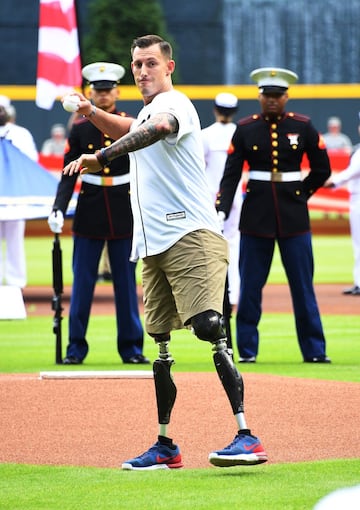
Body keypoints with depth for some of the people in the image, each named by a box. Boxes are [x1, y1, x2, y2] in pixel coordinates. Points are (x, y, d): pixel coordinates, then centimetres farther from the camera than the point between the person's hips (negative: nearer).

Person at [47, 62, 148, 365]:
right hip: (89, 212, 0)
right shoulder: (80, 129, 3)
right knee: (82, 283, 1)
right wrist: (59, 208, -12)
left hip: (125, 212, 0)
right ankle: (76, 347, 8)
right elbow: (69, 175, 2)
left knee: (126, 283, 4)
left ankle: (131, 347, 10)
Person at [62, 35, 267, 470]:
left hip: (191, 237, -10)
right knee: (159, 343, 12)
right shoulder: (147, 111, 21)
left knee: (208, 327, -21)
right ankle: (165, 446, 20)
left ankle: (246, 437, -29)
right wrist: (92, 113, 26)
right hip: (154, 246, 10)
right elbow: (130, 131, 44)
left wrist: (101, 157, -42)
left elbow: (155, 129, -32)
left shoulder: (174, 103, -8)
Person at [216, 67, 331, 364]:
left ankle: (314, 351, 8)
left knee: (303, 285, 2)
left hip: (294, 216, 0)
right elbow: (231, 175, -3)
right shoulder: (245, 129, 2)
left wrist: (301, 195, 5)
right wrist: (221, 210, -14)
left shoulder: (303, 127, 3)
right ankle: (247, 350, 9)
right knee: (250, 286, 1)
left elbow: (322, 169, 10)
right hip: (256, 216, 0)